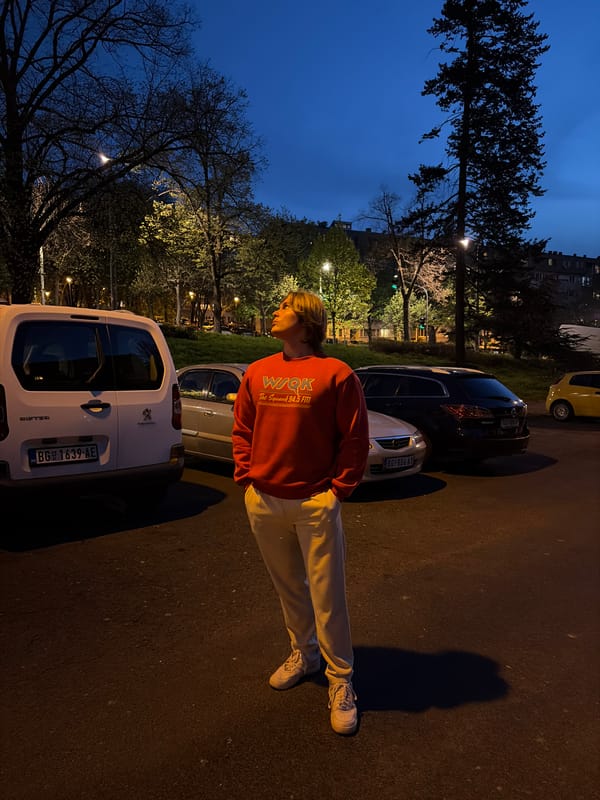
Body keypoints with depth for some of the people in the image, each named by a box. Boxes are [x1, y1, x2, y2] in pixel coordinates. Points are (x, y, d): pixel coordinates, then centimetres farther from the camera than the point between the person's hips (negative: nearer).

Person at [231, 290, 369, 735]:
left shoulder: (336, 374, -8)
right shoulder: (257, 373, 7)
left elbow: (355, 439, -6)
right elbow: (242, 430, 13)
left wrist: (338, 489, -9)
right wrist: (246, 477, 4)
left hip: (315, 503, -5)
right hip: (263, 502, 5)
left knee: (327, 596, 3)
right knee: (288, 589, 20)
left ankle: (341, 680, 21)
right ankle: (303, 653, 41)